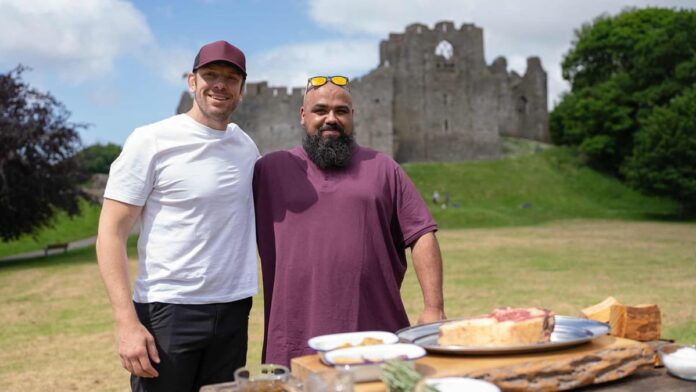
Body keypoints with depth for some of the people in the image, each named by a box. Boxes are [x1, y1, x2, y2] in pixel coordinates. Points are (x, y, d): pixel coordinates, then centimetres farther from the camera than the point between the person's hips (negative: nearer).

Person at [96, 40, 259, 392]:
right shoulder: (151, 141, -7)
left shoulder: (247, 148, 7)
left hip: (233, 310, 4)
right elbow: (111, 234, -9)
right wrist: (127, 322, -16)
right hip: (166, 311, -4)